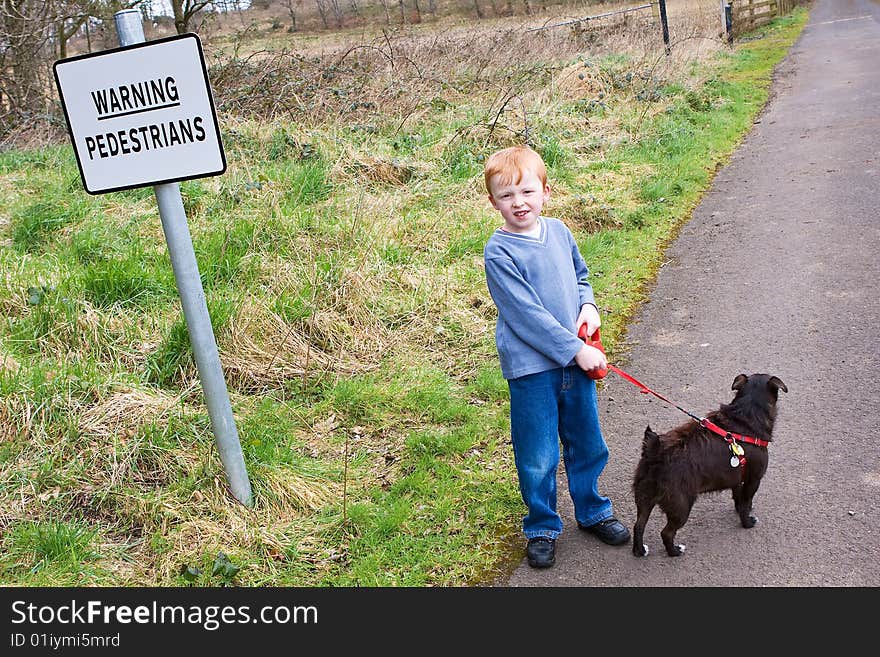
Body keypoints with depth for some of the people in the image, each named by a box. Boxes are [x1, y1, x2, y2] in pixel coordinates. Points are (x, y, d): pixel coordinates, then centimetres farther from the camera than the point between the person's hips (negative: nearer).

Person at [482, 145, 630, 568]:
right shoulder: (498, 253, -16)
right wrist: (577, 351, -17)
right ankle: (541, 528, 27)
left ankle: (592, 512, 40)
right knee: (538, 457, 6)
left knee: (587, 442, 19)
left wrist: (588, 305, -1)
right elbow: (527, 315, -19)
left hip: (576, 359, 6)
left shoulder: (559, 232, 3)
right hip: (531, 367, -6)